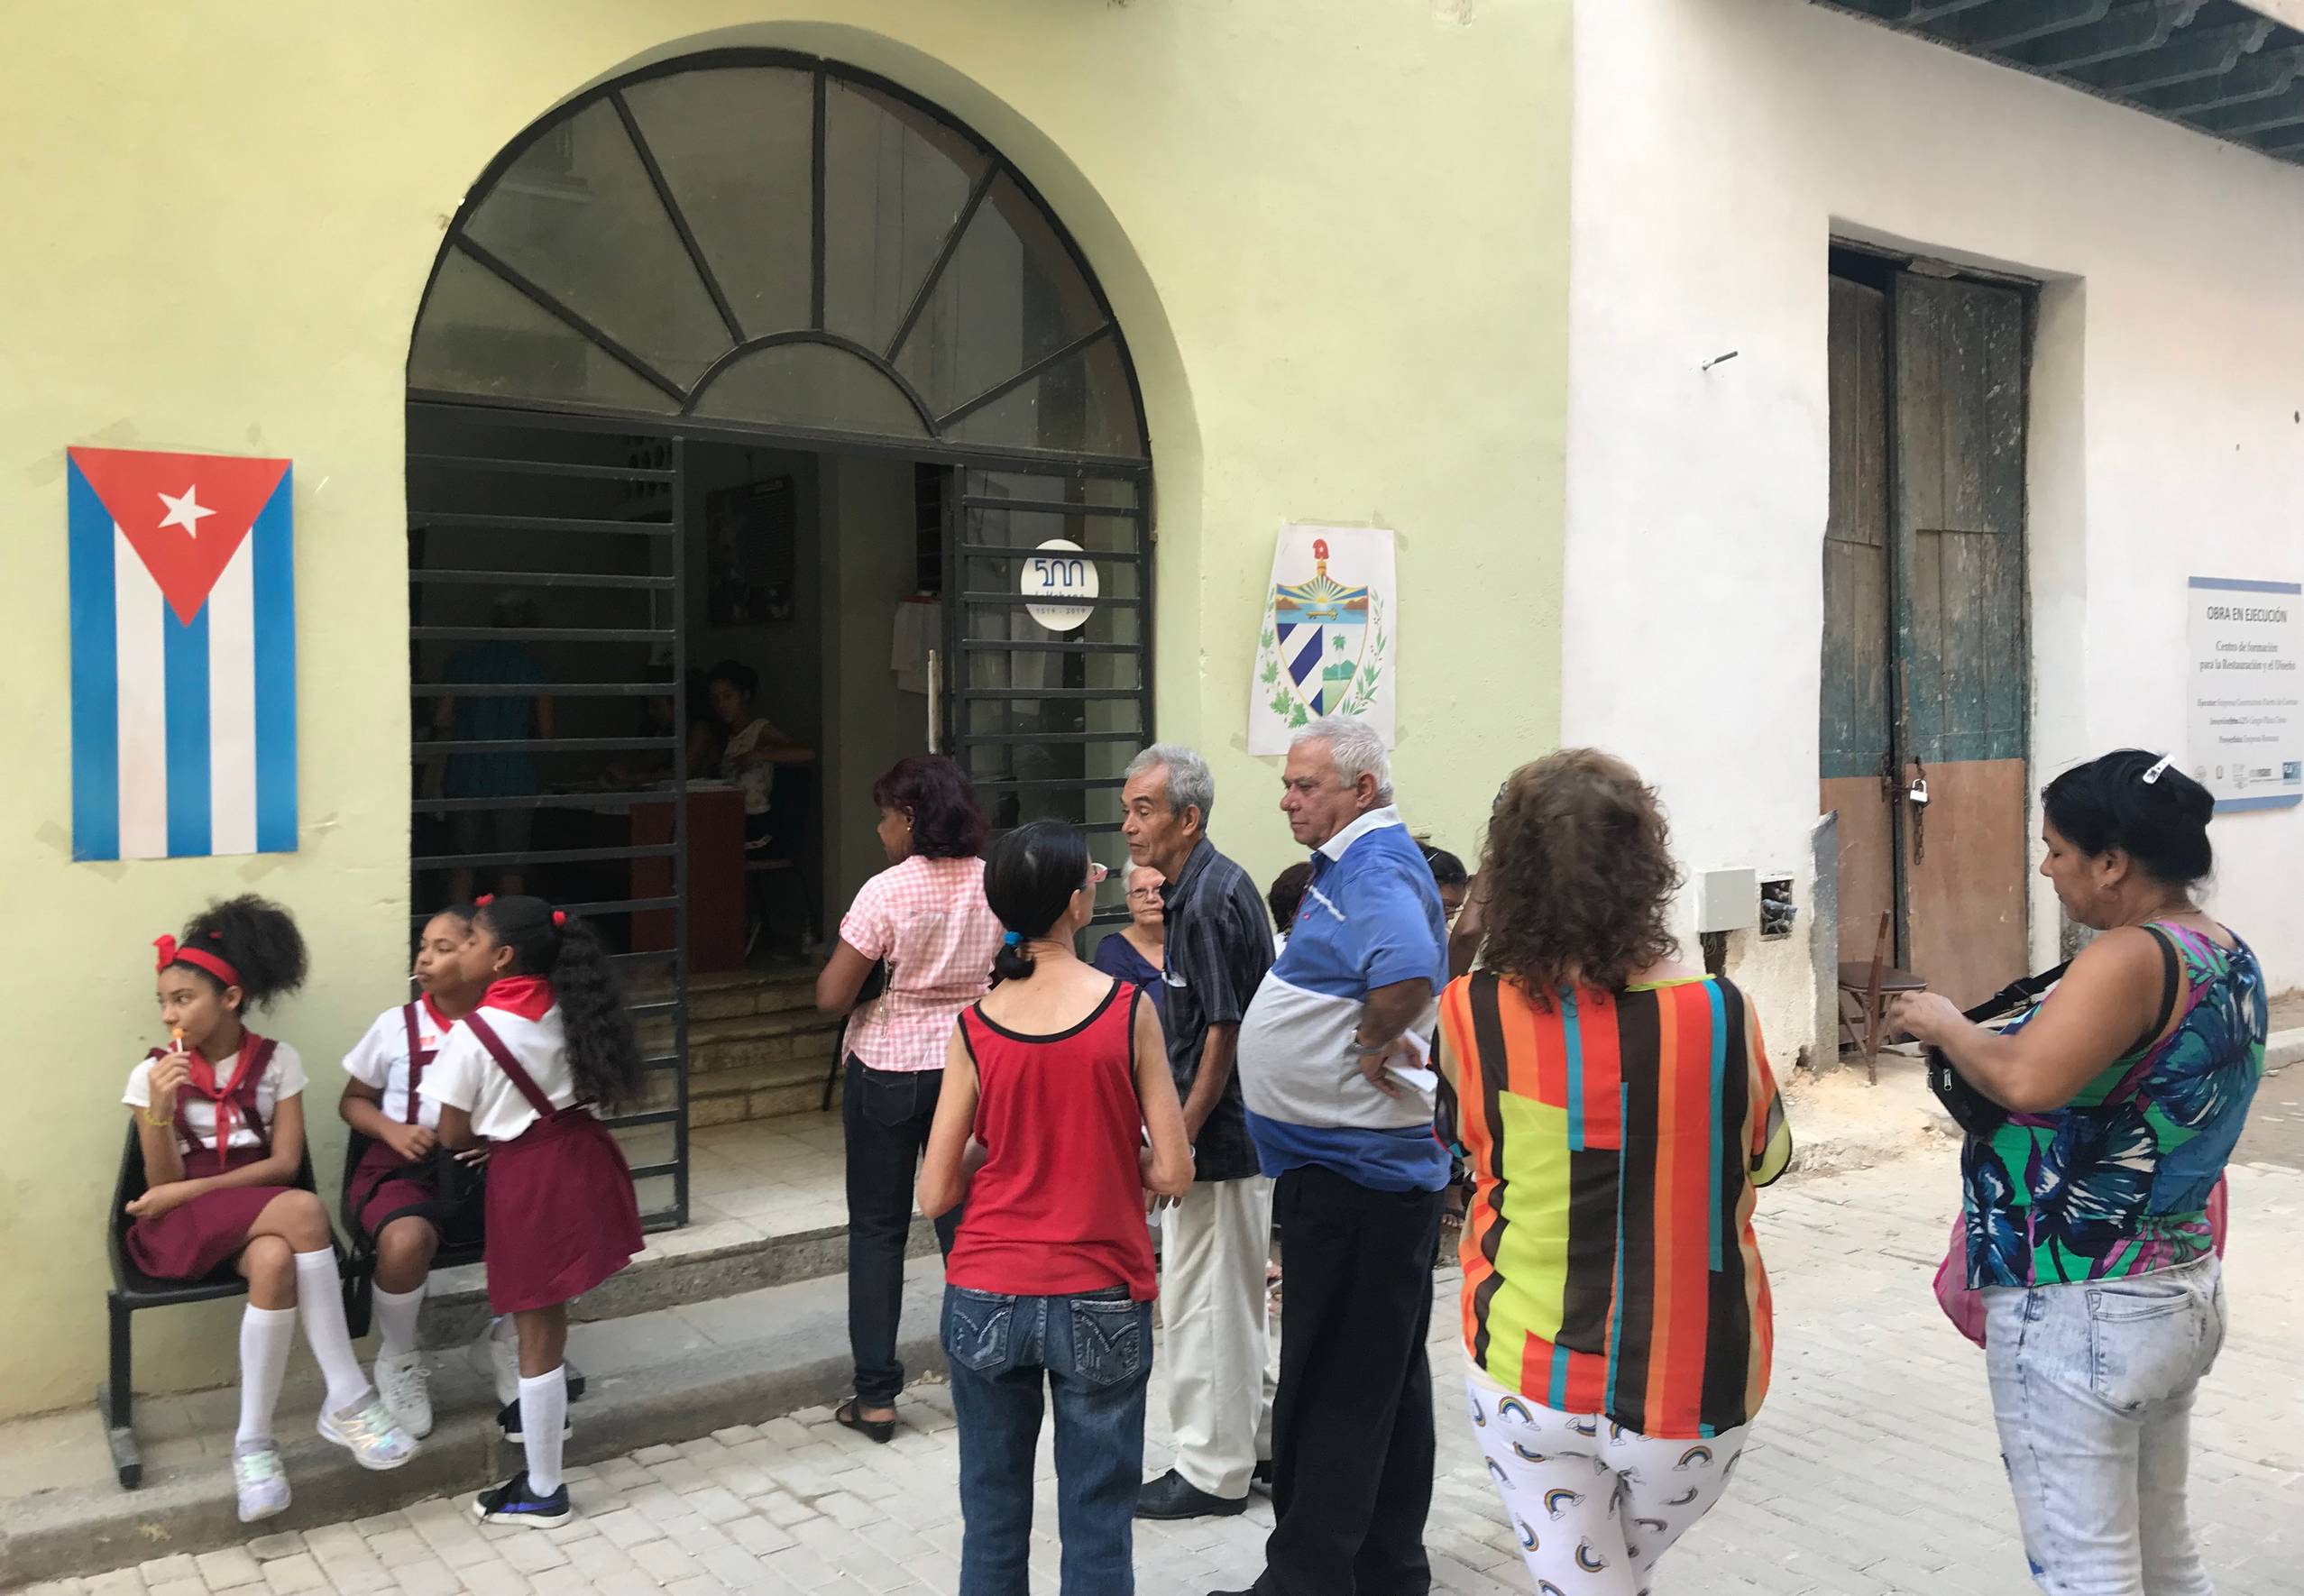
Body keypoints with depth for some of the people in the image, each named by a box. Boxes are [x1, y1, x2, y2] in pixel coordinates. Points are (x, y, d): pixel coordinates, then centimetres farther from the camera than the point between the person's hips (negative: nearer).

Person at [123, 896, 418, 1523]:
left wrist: (194, 1188, -14)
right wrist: (159, 1112, -21)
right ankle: (349, 1398, -31)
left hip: (260, 1214, 2)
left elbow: (284, 1163, -5)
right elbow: (162, 1186, -5)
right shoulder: (153, 1072, -2)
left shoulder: (278, 1061, 0)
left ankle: (253, 1442, -26)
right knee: (303, 1212, -34)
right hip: (180, 1224, -2)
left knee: (276, 1262, -37)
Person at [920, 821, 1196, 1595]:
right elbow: (1172, 1173, -9)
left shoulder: (975, 1028, -5)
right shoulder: (1128, 1010, -11)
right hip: (1100, 1305, -2)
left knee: (993, 1526, 14)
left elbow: (935, 1194, -3)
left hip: (985, 1303, 2)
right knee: (1097, 1531, 9)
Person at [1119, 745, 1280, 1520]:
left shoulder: (1211, 901, -20)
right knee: (1228, 1295, 20)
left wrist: (1182, 1137, -19)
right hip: (1223, 1132, 10)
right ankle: (1260, 1436, 33)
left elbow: (1225, 1030, -21)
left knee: (1204, 1301, 2)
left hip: (1220, 1136, -10)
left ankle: (1213, 1471, 16)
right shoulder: (1201, 886, 10)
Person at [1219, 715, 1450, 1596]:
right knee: (1387, 1377, 18)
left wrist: (1370, 1042, -22)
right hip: (1366, 1162, 11)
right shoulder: (1352, 863, 13)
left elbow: (1408, 971, -39)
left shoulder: (1378, 869, -19)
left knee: (1333, 1389, -1)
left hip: (1353, 1170, -11)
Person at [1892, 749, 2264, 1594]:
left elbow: (2025, 1081, -37)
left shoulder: (2132, 957, -22)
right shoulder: (2231, 959, 7)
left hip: (2078, 1314, -10)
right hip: (2180, 1293, 10)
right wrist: (1985, 1037, 10)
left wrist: (1945, 1024, -18)